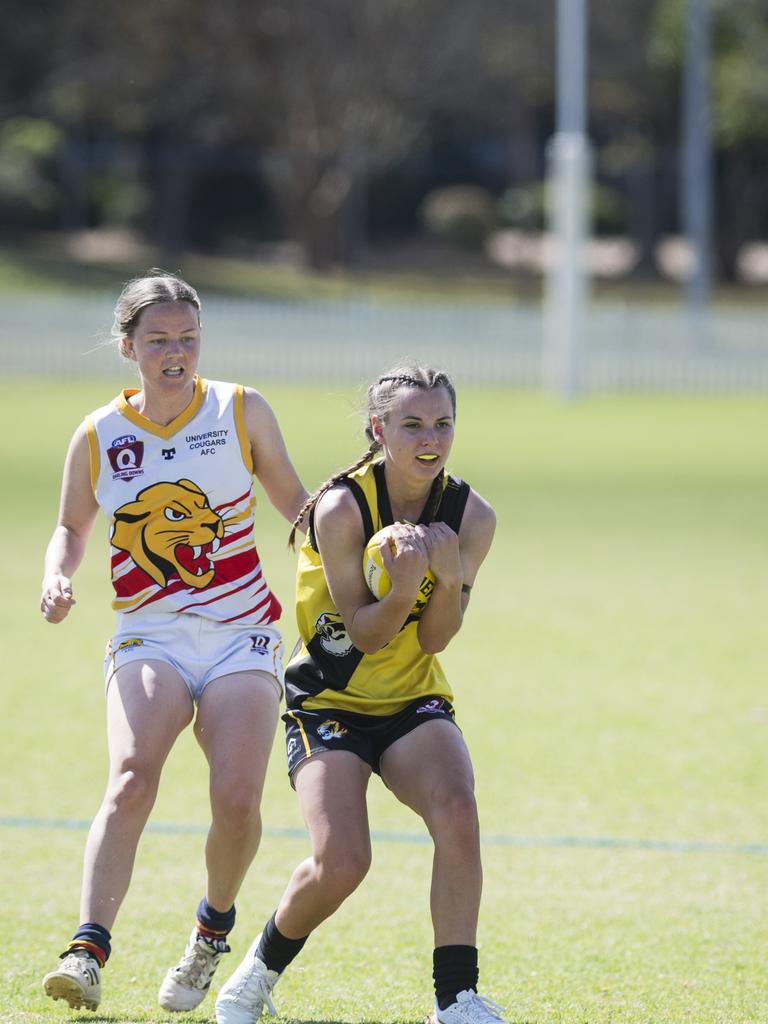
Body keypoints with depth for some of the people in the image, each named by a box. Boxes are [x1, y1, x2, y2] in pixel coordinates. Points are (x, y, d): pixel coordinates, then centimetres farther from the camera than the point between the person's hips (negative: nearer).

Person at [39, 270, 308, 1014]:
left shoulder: (241, 411, 2)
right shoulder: (99, 436, 3)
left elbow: (296, 505, 13)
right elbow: (72, 527, 19)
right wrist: (57, 578, -1)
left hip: (241, 636, 0)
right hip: (148, 638, 0)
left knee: (237, 801, -17)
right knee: (130, 781, -26)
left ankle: (214, 926, 13)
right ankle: (88, 951, -34)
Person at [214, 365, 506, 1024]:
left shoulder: (472, 517, -7)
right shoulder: (341, 508, -19)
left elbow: (434, 639, -4)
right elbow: (365, 633, -16)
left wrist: (450, 577, -23)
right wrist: (405, 588, -36)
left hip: (414, 700, 3)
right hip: (329, 702, -3)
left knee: (457, 809, -27)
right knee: (341, 863, -20)